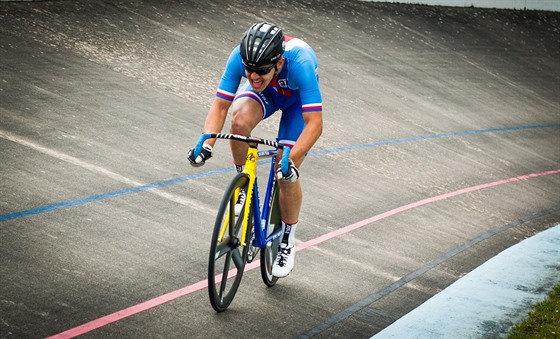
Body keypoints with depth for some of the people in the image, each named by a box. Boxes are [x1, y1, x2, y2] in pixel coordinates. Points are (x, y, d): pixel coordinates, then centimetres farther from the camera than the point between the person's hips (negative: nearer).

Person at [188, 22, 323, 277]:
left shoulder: (300, 63, -42)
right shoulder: (240, 56, -34)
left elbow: (315, 124, -42)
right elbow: (220, 105, -27)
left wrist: (290, 160, -53)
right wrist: (206, 144, -43)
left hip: (298, 98, -2)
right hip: (266, 93, 2)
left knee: (286, 173, -11)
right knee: (240, 120, -33)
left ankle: (288, 239, 14)